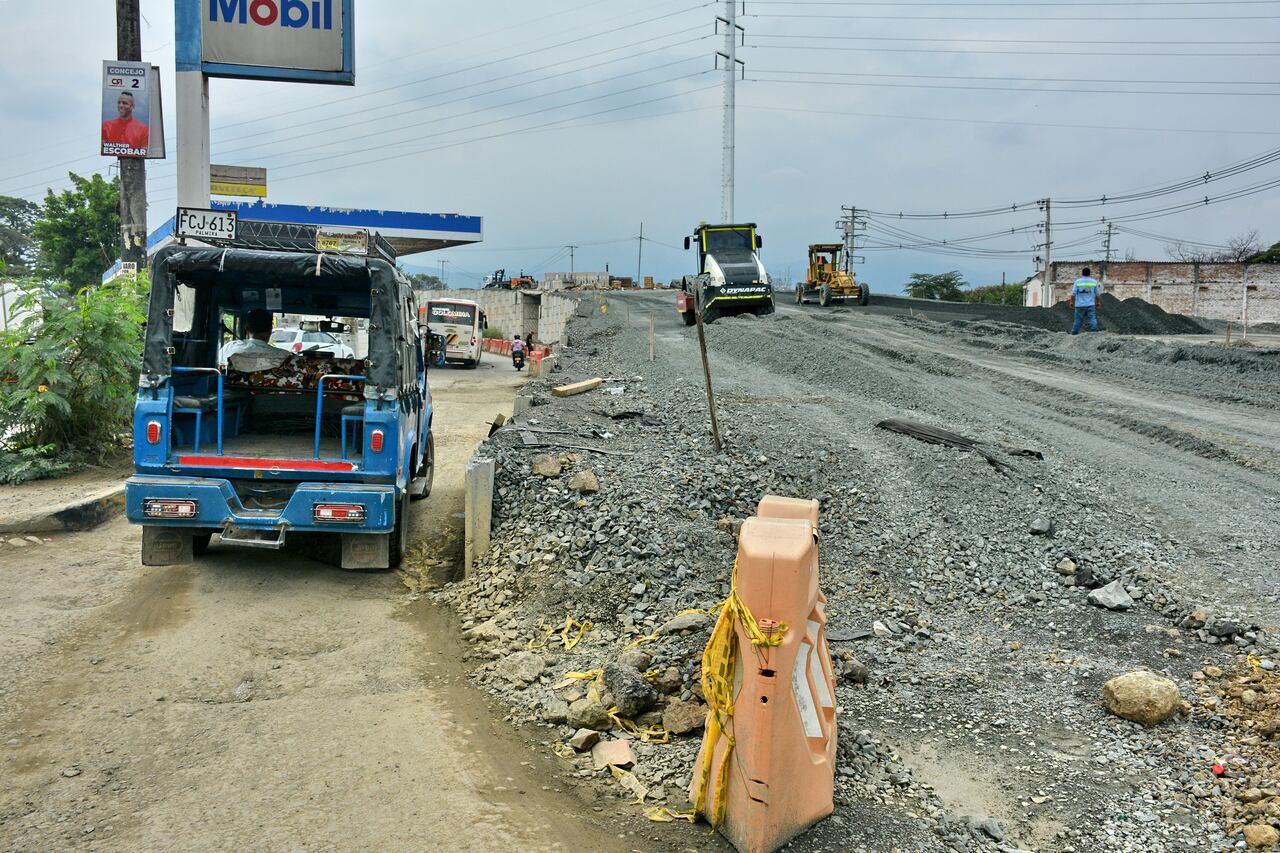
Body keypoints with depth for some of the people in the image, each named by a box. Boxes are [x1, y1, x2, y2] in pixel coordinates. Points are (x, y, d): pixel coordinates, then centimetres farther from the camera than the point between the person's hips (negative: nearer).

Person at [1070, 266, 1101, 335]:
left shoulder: (1078, 281, -3)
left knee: (1078, 320, 6)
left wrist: (1072, 302, 5)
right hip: (1091, 305, 1)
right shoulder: (1094, 282, 2)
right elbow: (1098, 294, 5)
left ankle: (1074, 334, 13)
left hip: (1080, 305, -1)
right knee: (1092, 319, -2)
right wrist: (1098, 303, 17)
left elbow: (1073, 294, -6)